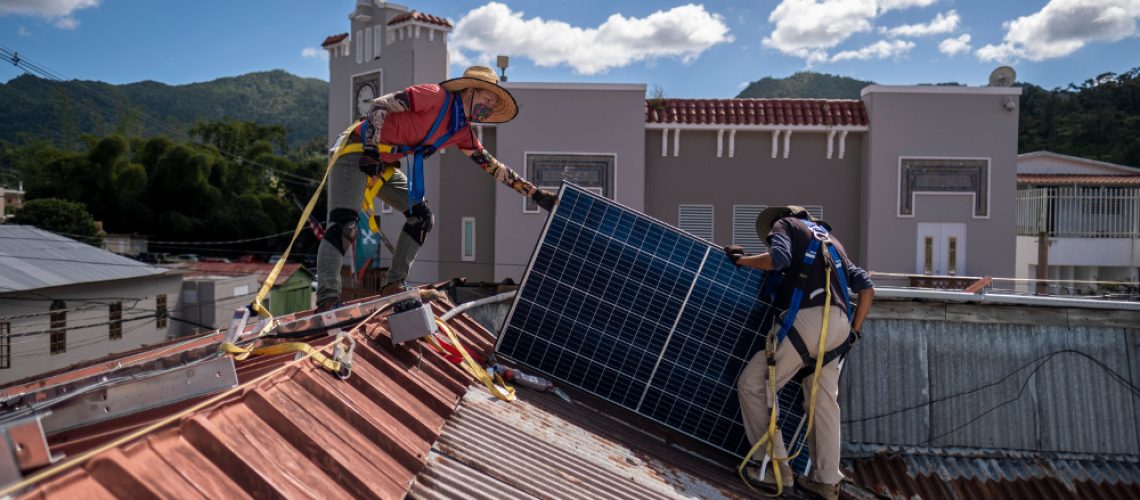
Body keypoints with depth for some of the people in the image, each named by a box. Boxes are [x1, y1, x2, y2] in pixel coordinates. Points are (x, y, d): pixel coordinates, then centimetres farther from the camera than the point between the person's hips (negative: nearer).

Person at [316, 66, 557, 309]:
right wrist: (370, 150, -28)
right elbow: (381, 105, -19)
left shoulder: (463, 134, 8)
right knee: (343, 224, -20)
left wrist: (535, 194, 8)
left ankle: (394, 284, 6)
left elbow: (493, 166, 11)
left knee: (422, 216, 5)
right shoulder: (437, 96, -15)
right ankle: (327, 299, -24)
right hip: (355, 151, -9)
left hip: (384, 166, 9)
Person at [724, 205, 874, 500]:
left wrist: (741, 260, 5)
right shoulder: (830, 239, 32)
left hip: (806, 318, -7)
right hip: (838, 326, 7)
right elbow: (866, 286, 25)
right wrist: (854, 332, 26)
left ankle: (778, 467, -1)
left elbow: (778, 259, -10)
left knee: (752, 385, 1)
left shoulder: (784, 225, 14)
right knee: (824, 402, 13)